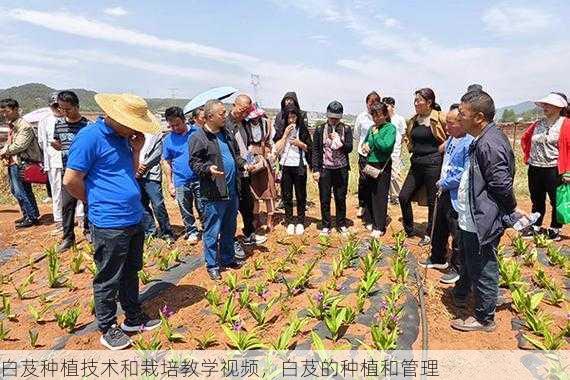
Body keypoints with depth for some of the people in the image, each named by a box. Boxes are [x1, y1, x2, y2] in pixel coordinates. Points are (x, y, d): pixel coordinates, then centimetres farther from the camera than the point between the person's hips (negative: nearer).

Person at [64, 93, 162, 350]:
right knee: (108, 280, 7)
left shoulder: (122, 137, 9)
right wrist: (99, 203, 0)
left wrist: (136, 150, 1)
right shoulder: (90, 136, -16)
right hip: (109, 224, -8)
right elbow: (71, 181, -15)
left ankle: (134, 317, 36)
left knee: (131, 273, 20)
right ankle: (107, 329, 24)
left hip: (134, 220, 9)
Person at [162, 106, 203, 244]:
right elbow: (167, 162, 8)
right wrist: (169, 183, 5)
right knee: (186, 211, 11)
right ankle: (191, 231, 29)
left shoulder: (197, 132, -2)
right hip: (180, 182, 2)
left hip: (199, 178, -1)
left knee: (203, 208, 4)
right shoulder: (167, 139, 3)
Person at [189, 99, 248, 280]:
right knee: (213, 231, 3)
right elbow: (194, 162, -11)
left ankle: (228, 258, 34)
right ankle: (212, 265, 17)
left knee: (229, 229, 19)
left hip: (232, 191, 7)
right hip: (214, 193, -7)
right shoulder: (199, 138, -10)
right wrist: (208, 169, -28)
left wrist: (243, 164, 6)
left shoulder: (227, 134, 13)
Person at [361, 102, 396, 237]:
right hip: (370, 165, 7)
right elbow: (365, 141, 24)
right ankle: (370, 221, 27)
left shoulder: (390, 128, -9)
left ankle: (379, 227, 5)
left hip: (382, 166, -7)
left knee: (380, 196, -3)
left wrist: (375, 135, -13)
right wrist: (365, 145, 2)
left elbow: (386, 146, -22)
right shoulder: (372, 128, 11)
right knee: (369, 194, 13)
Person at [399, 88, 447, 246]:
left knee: (433, 201, 5)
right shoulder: (413, 121, 10)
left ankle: (429, 234, 20)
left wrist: (443, 148, -10)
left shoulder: (440, 118, -10)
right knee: (404, 196, 4)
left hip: (433, 163, -7)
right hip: (416, 163, 7)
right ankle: (409, 230, 21)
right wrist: (411, 147, 12)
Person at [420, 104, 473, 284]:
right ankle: (437, 259, 40)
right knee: (439, 229, 22)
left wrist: (444, 183, -16)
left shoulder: (470, 143, -22)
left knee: (457, 234, 6)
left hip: (457, 197, -9)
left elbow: (466, 175, -26)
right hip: (444, 192, 9)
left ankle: (457, 268, 23)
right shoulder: (451, 138, 6)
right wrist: (441, 183, 9)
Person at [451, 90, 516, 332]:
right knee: (468, 263, 27)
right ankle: (460, 296, 48)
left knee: (482, 271, 6)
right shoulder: (482, 140, 8)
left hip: (481, 224, -10)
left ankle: (484, 318, 24)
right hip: (471, 221, 10)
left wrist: (511, 211, -10)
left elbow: (502, 186, -23)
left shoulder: (489, 144, -25)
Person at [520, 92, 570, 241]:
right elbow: (525, 138, 22)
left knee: (556, 201, 9)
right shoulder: (538, 124, 7)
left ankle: (555, 229, 24)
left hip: (554, 170, -5)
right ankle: (536, 226, 30)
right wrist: (528, 155, 13)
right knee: (537, 201, 17)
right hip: (534, 169, 5)